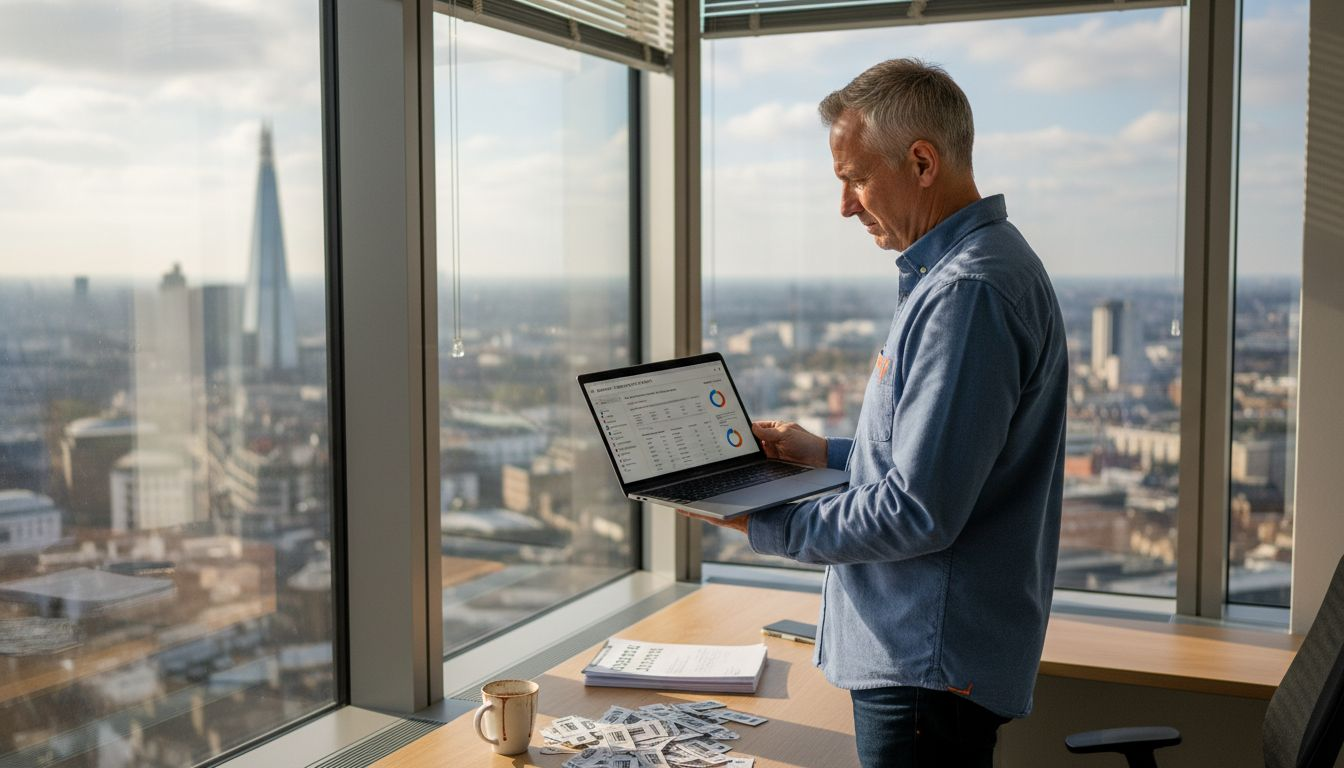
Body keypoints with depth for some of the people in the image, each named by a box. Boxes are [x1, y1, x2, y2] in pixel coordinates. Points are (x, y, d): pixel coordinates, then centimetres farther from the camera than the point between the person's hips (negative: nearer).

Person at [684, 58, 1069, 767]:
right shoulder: (954, 269, 13)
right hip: (920, 651, 10)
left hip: (931, 664, -10)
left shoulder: (967, 291, -23)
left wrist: (767, 527, -15)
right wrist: (828, 454, 13)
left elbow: (919, 514, -26)